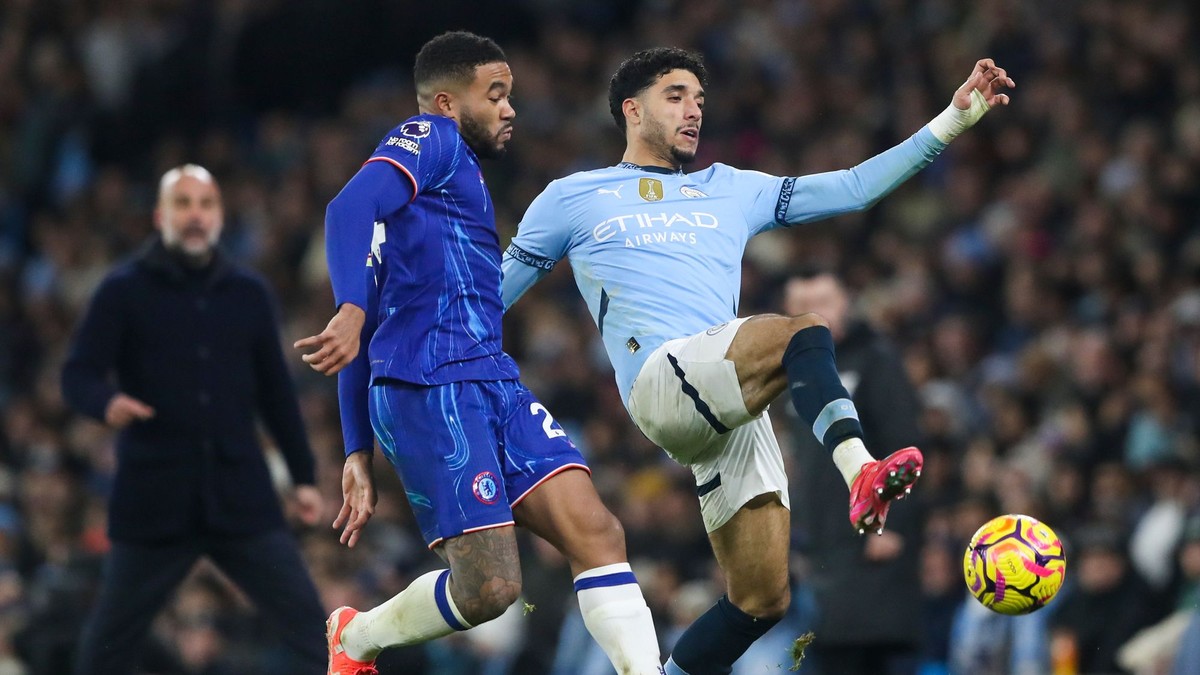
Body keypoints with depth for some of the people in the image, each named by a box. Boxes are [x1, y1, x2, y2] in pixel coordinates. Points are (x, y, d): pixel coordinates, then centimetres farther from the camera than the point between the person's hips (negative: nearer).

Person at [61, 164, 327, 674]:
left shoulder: (249, 295, 11)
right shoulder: (124, 292, 1)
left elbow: (276, 391, 16)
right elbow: (78, 375, -4)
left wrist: (303, 475, 13)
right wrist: (107, 402, -27)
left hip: (242, 496, 2)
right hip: (155, 502, -2)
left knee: (310, 625, -6)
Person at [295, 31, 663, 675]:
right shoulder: (429, 139, 3)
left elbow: (365, 340, 28)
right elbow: (350, 208, -19)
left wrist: (359, 453, 25)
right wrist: (352, 311, -34)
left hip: (493, 383, 9)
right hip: (431, 387, -9)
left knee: (596, 531, -8)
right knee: (488, 586, -12)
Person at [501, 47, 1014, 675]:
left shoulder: (731, 192, 28)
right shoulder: (572, 199, 19)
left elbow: (852, 187, 23)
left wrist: (955, 118, 16)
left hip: (730, 408, 6)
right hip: (663, 379, -6)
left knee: (761, 599, -3)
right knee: (804, 332, -33)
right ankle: (860, 471, -58)